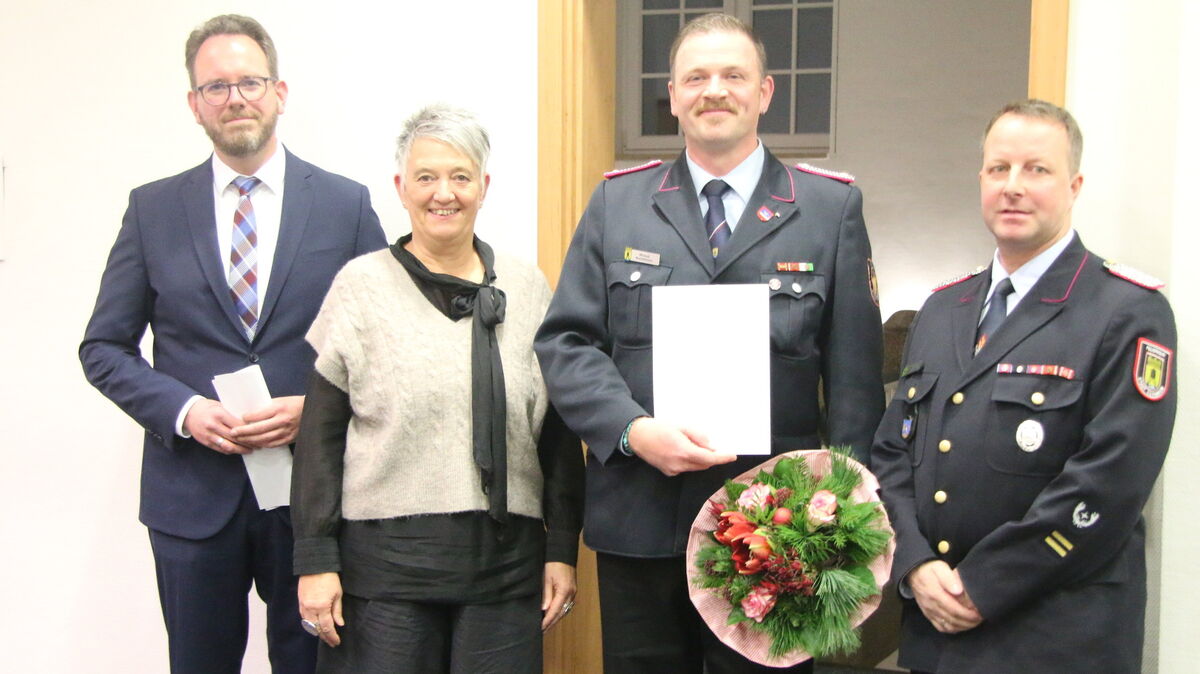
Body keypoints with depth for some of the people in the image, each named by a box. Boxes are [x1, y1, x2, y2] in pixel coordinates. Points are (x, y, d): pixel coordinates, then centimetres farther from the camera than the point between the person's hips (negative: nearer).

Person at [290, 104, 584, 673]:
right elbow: (320, 434, 1)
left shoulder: (528, 288, 7)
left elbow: (558, 431, 9)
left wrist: (563, 550, 6)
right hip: (384, 558, -2)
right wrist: (316, 561, -3)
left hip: (506, 559, 2)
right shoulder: (362, 284, 1)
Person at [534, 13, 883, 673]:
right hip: (637, 522, 2)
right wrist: (632, 430, -14)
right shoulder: (616, 202, 7)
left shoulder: (832, 208, 3)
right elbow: (564, 341, 2)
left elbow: (854, 375, 1)